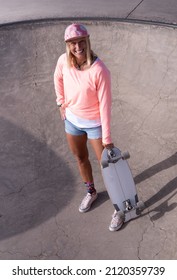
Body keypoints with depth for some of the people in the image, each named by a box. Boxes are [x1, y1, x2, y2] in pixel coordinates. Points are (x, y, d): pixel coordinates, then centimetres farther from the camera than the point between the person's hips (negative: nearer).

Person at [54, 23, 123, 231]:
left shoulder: (99, 70, -27)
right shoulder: (63, 61, -12)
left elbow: (105, 104, -24)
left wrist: (107, 138, -20)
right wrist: (61, 103, 10)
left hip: (94, 124, -5)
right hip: (72, 120, 6)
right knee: (80, 158, 21)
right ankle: (91, 192, 48)